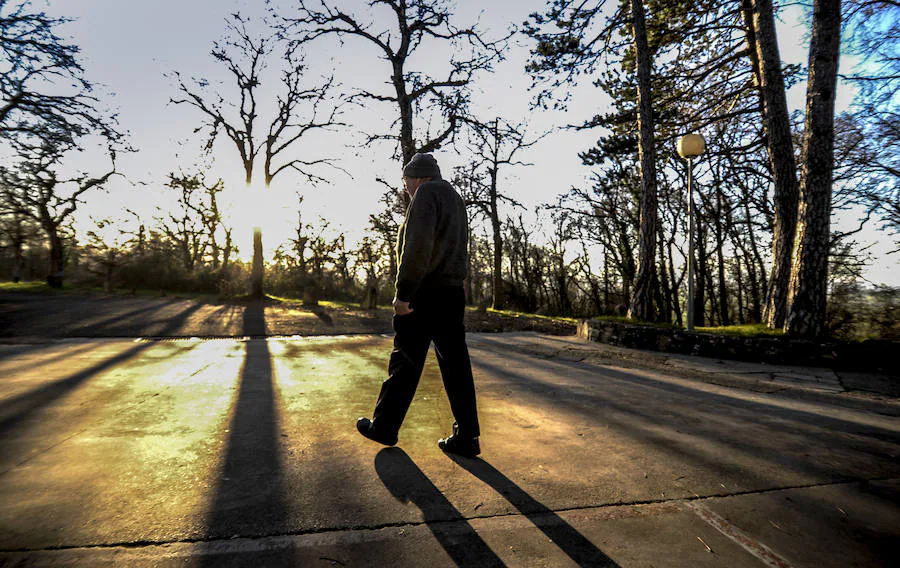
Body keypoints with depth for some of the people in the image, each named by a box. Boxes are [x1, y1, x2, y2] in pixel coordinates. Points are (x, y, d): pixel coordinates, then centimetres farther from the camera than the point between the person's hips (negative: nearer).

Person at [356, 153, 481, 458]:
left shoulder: (427, 193, -6)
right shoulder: (456, 200, 22)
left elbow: (418, 246, -21)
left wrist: (403, 292, -20)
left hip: (423, 295, -8)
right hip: (453, 294, 8)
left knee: (405, 363, 3)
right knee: (456, 365, 7)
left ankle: (384, 427, 19)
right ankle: (466, 438, 10)